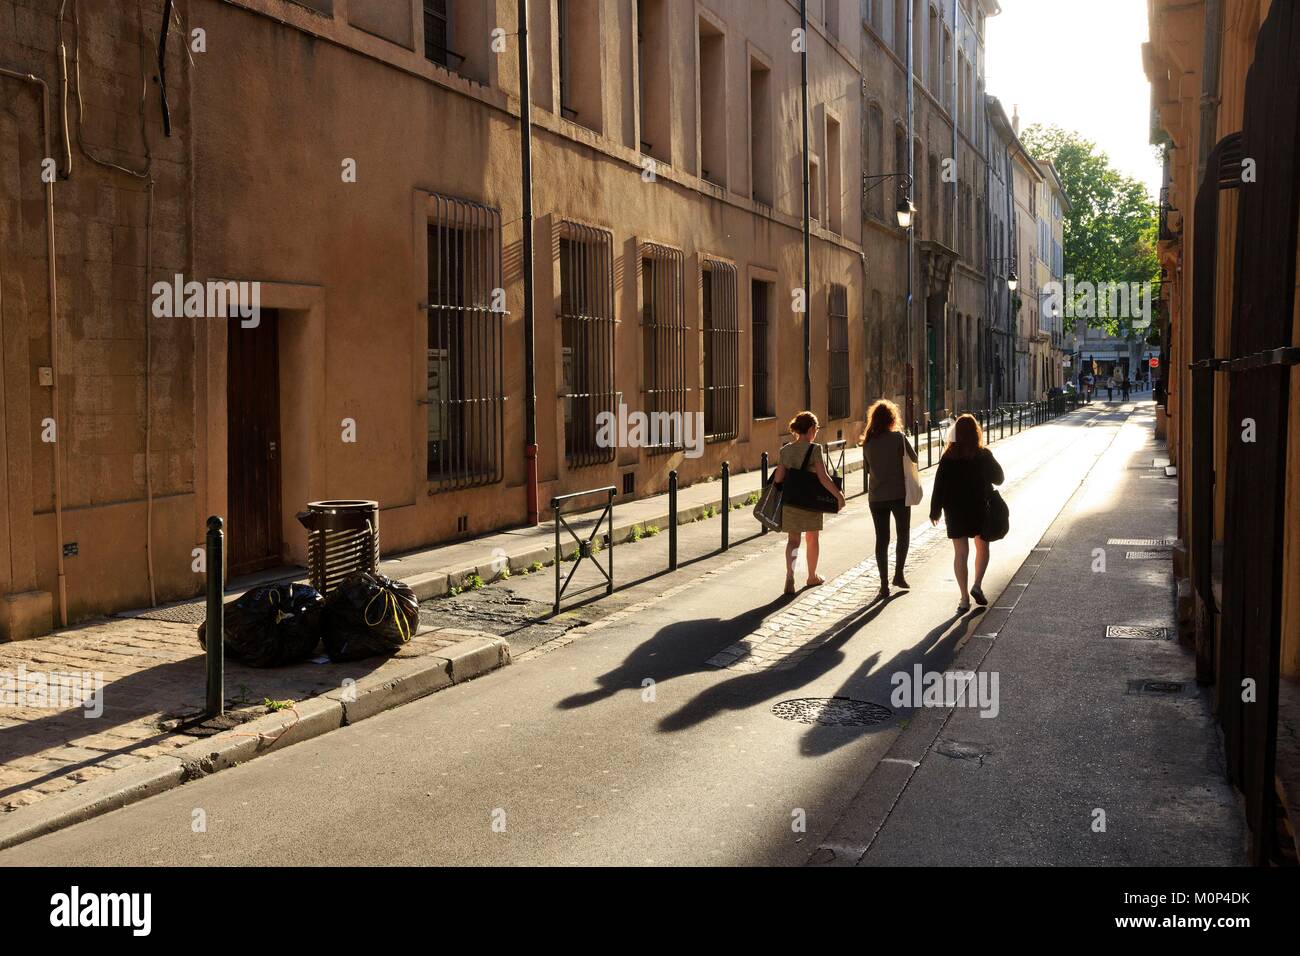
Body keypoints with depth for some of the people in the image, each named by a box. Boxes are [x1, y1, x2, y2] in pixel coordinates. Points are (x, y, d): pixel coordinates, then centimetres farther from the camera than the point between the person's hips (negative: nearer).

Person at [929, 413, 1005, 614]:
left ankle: (965, 597, 3)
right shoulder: (984, 455, -8)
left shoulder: (948, 457, -7)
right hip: (980, 508, 0)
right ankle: (977, 586, 3)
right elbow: (998, 478, 4)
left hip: (955, 511, 0)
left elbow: (939, 485, -6)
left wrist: (935, 511, 2)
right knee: (982, 547, 19)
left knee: (960, 553, 5)